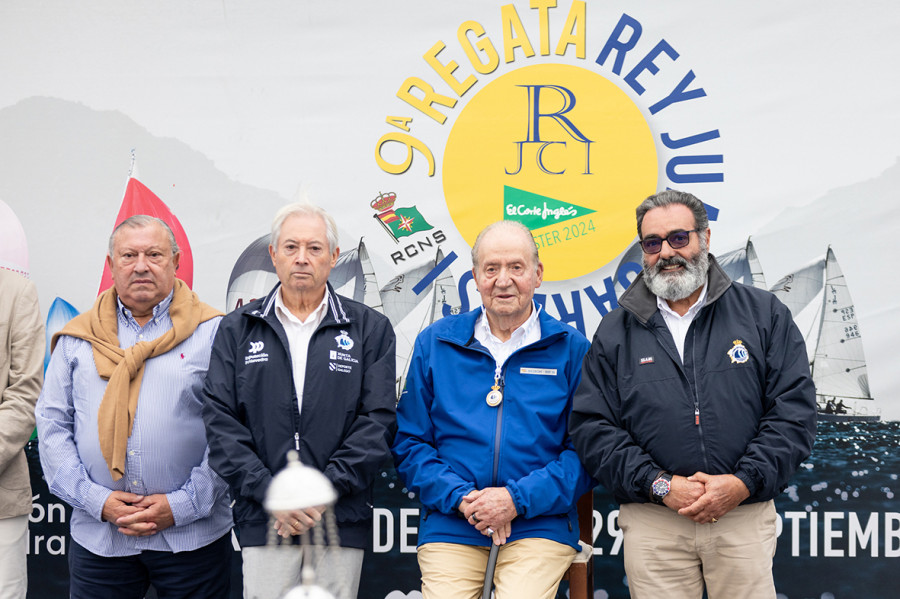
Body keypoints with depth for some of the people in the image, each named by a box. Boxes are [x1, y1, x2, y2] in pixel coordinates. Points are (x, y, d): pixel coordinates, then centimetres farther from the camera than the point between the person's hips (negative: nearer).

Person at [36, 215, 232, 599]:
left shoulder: (215, 333, 0)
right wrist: (97, 500, -7)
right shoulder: (77, 339, 9)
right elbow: (52, 426, 5)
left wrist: (183, 504, -11)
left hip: (191, 535, -2)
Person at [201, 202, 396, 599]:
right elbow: (220, 421, 1)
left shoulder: (370, 329, 7)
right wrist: (271, 494, -10)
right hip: (263, 522, 0)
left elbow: (379, 419, -1)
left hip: (341, 521, 0)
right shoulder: (237, 329, 9)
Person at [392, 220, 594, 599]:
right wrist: (460, 498, -7)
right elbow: (409, 443, 9)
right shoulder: (434, 344, 10)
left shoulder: (571, 349, 5)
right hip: (449, 530, 2)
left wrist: (518, 499, -11)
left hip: (539, 528, -1)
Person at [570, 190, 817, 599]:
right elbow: (591, 427, 1)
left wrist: (743, 482, -12)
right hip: (652, 524, 0)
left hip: (744, 516, 0)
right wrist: (659, 485, -11)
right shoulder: (615, 331, 7)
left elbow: (795, 407, 0)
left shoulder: (763, 314, 6)